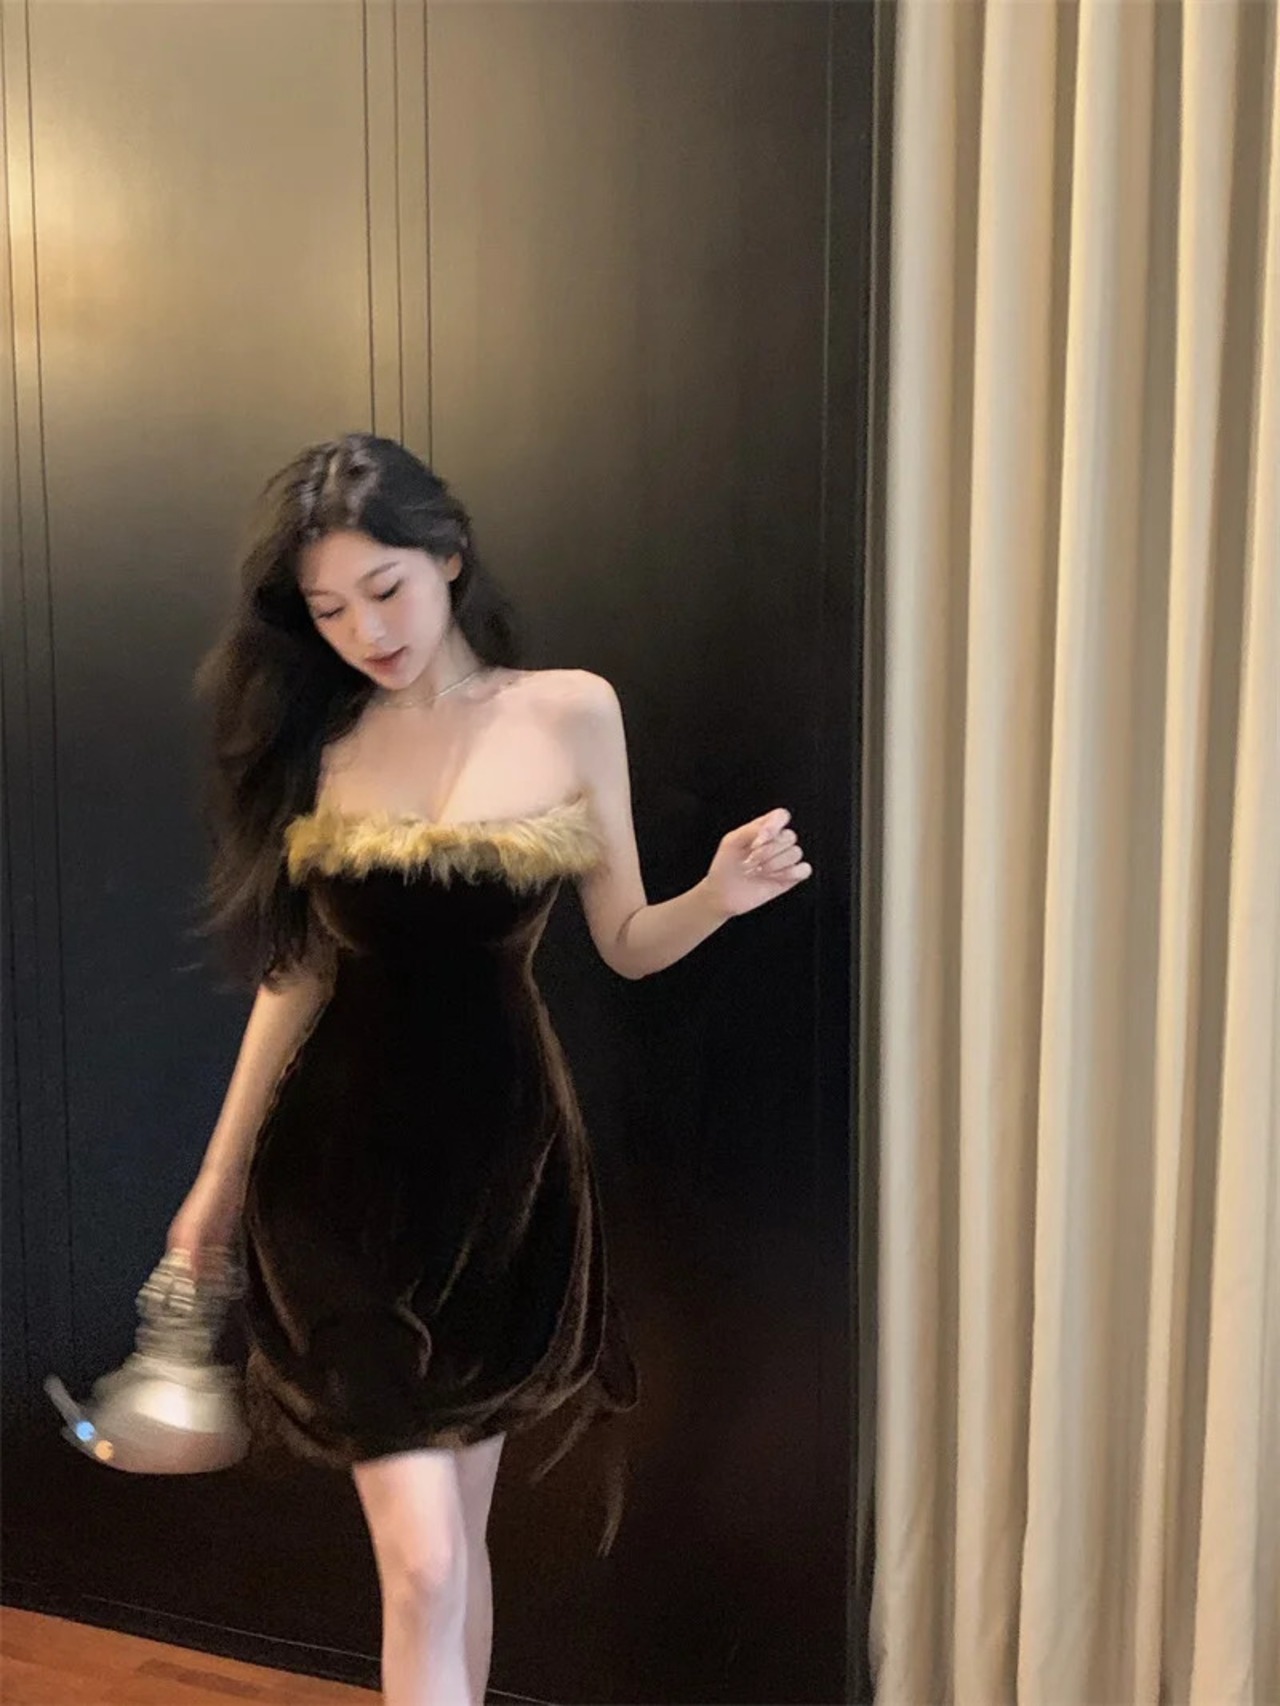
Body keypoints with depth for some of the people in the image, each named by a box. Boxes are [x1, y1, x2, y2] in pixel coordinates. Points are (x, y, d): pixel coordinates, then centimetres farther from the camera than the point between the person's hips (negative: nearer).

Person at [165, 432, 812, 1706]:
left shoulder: (572, 712, -1)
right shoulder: (314, 742, 1)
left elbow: (625, 945, 3)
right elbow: (296, 975, 8)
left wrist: (720, 897, -17)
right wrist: (222, 1172, 12)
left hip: (502, 1157, 1)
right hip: (345, 1167, 0)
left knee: (453, 1532, 14)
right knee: (422, 1561, -4)